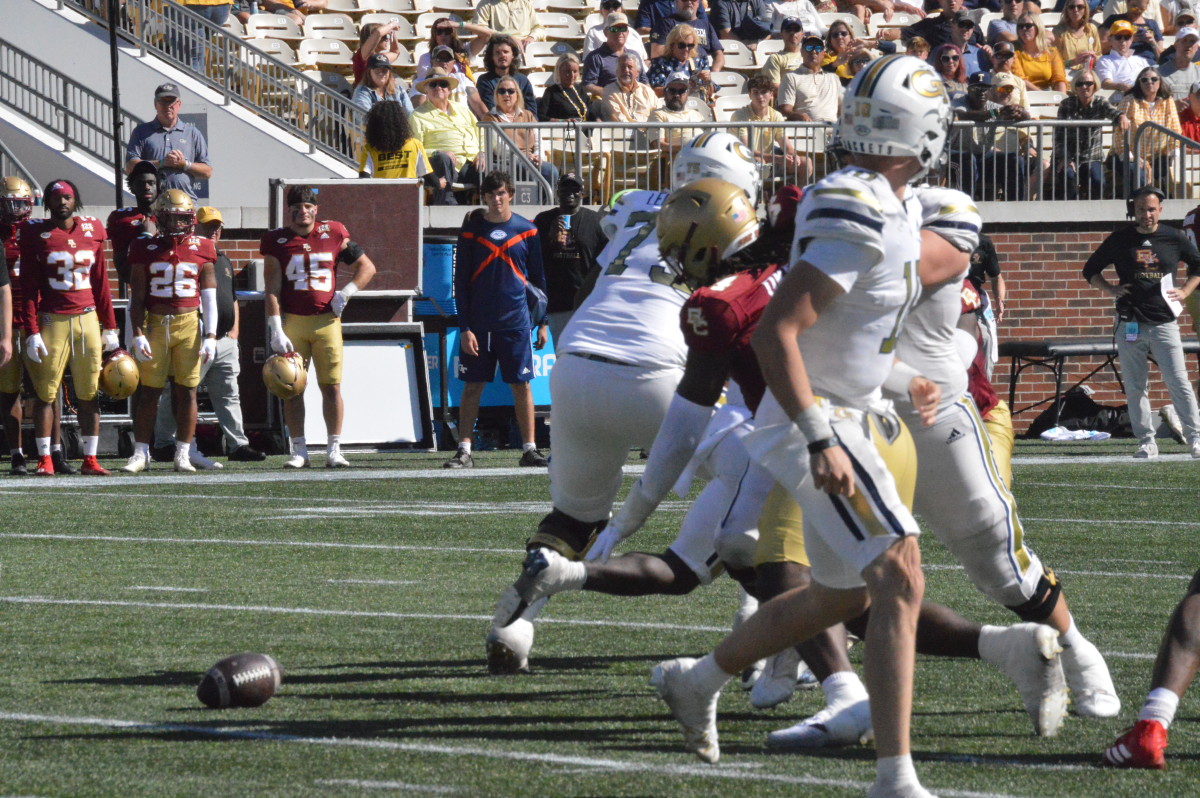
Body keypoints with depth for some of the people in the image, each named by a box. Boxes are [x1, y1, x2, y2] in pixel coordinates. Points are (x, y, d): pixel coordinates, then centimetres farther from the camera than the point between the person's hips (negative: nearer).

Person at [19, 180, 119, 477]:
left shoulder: (92, 231, 9)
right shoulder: (36, 235, -1)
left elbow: (101, 282, 13)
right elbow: (29, 288, -2)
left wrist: (109, 327, 12)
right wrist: (31, 331, -10)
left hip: (87, 319, 3)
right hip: (51, 319, -3)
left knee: (89, 393, 4)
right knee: (46, 393, -1)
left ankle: (89, 459, 8)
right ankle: (44, 459, 3)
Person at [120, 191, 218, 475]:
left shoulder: (201, 249, 5)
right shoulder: (146, 249, 2)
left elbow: (209, 297, 6)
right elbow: (137, 299, 3)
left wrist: (210, 336, 0)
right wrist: (138, 335, -6)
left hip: (189, 324, 1)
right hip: (155, 323, -1)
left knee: (187, 391, 1)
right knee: (149, 391, 1)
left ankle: (183, 454, 7)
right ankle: (140, 453, 7)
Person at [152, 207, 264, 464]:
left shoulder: (224, 261, 20)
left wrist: (234, 335, 15)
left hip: (224, 340, 8)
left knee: (229, 395, 8)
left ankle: (237, 444, 10)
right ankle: (163, 442, 6)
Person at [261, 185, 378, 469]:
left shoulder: (333, 234, 5)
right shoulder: (277, 241, 2)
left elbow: (367, 267, 12)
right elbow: (272, 291, -1)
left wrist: (345, 294, -3)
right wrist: (276, 332, -9)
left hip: (326, 320, 1)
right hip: (291, 320, -1)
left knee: (331, 386, -1)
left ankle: (334, 450, 4)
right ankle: (299, 451, 8)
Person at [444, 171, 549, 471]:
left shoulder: (527, 231, 4)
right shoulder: (472, 230, 2)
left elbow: (539, 278, 11)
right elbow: (461, 282, 2)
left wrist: (542, 322, 7)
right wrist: (464, 328, -5)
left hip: (516, 322, 0)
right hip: (478, 323, 0)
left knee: (521, 385, 1)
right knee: (472, 386, 1)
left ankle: (529, 449, 7)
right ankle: (464, 451, 3)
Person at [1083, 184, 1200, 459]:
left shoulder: (1174, 238, 5)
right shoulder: (1120, 239, 5)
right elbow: (1090, 270, 14)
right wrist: (1110, 289, -2)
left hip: (1163, 322, -1)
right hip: (1129, 324, 1)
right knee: (1134, 386, 1)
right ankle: (1146, 442, 7)